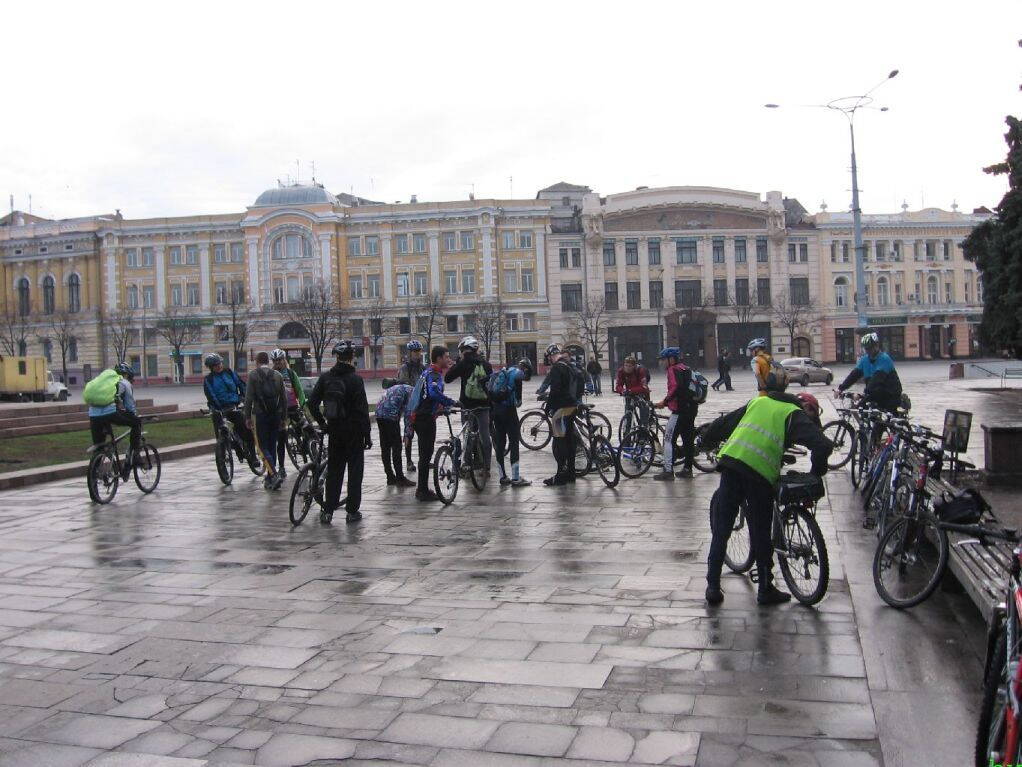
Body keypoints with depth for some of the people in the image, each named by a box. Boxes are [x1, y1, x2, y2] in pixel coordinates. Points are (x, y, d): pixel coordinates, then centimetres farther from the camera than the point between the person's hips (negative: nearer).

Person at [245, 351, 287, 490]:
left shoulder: (253, 375, -4)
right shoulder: (277, 375, 8)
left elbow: (249, 398, -8)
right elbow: (284, 398, 8)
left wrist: (247, 416, -2)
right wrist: (284, 418, 14)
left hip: (260, 415, -4)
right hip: (276, 415, 4)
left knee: (263, 446, -1)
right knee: (272, 446, 13)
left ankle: (274, 475, -18)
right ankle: (269, 479, 18)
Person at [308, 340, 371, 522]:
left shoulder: (326, 377, 2)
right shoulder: (355, 379, -13)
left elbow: (312, 402, 3)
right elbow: (362, 410, -14)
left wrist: (322, 423, 12)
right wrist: (367, 435, -9)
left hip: (334, 430, 5)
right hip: (354, 431, -4)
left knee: (333, 470, 12)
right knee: (355, 470, 5)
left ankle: (328, 511, 11)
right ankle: (352, 511, 8)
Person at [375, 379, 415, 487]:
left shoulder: (397, 387, 30)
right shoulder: (411, 391, 3)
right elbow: (407, 412, -6)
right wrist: (407, 433, -5)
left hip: (379, 414, 9)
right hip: (390, 415, -9)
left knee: (385, 447, 13)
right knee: (396, 447, -3)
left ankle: (390, 477, 20)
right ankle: (400, 478, 0)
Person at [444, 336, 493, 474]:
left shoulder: (463, 364, -9)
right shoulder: (486, 364, 5)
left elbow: (447, 378, -6)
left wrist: (455, 364, 6)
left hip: (467, 405, -3)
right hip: (484, 405, 3)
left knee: (467, 435, 5)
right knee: (485, 435, 6)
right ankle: (486, 467, 8)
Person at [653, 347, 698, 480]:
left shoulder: (673, 369, -9)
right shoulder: (686, 368, 18)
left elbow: (676, 388, -23)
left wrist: (664, 402, -16)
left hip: (680, 410, -9)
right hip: (692, 408, 9)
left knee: (669, 439, -6)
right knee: (688, 438, 13)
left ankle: (668, 471, -8)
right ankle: (687, 469, 18)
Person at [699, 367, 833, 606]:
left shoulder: (757, 402, 22)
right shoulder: (794, 414, 10)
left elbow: (725, 422, 26)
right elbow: (822, 445, -4)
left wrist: (706, 436, 43)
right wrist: (816, 473, 9)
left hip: (731, 463, 3)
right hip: (761, 472, -3)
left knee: (720, 530, 12)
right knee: (761, 534, 11)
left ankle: (713, 586, 15)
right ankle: (766, 590, 22)